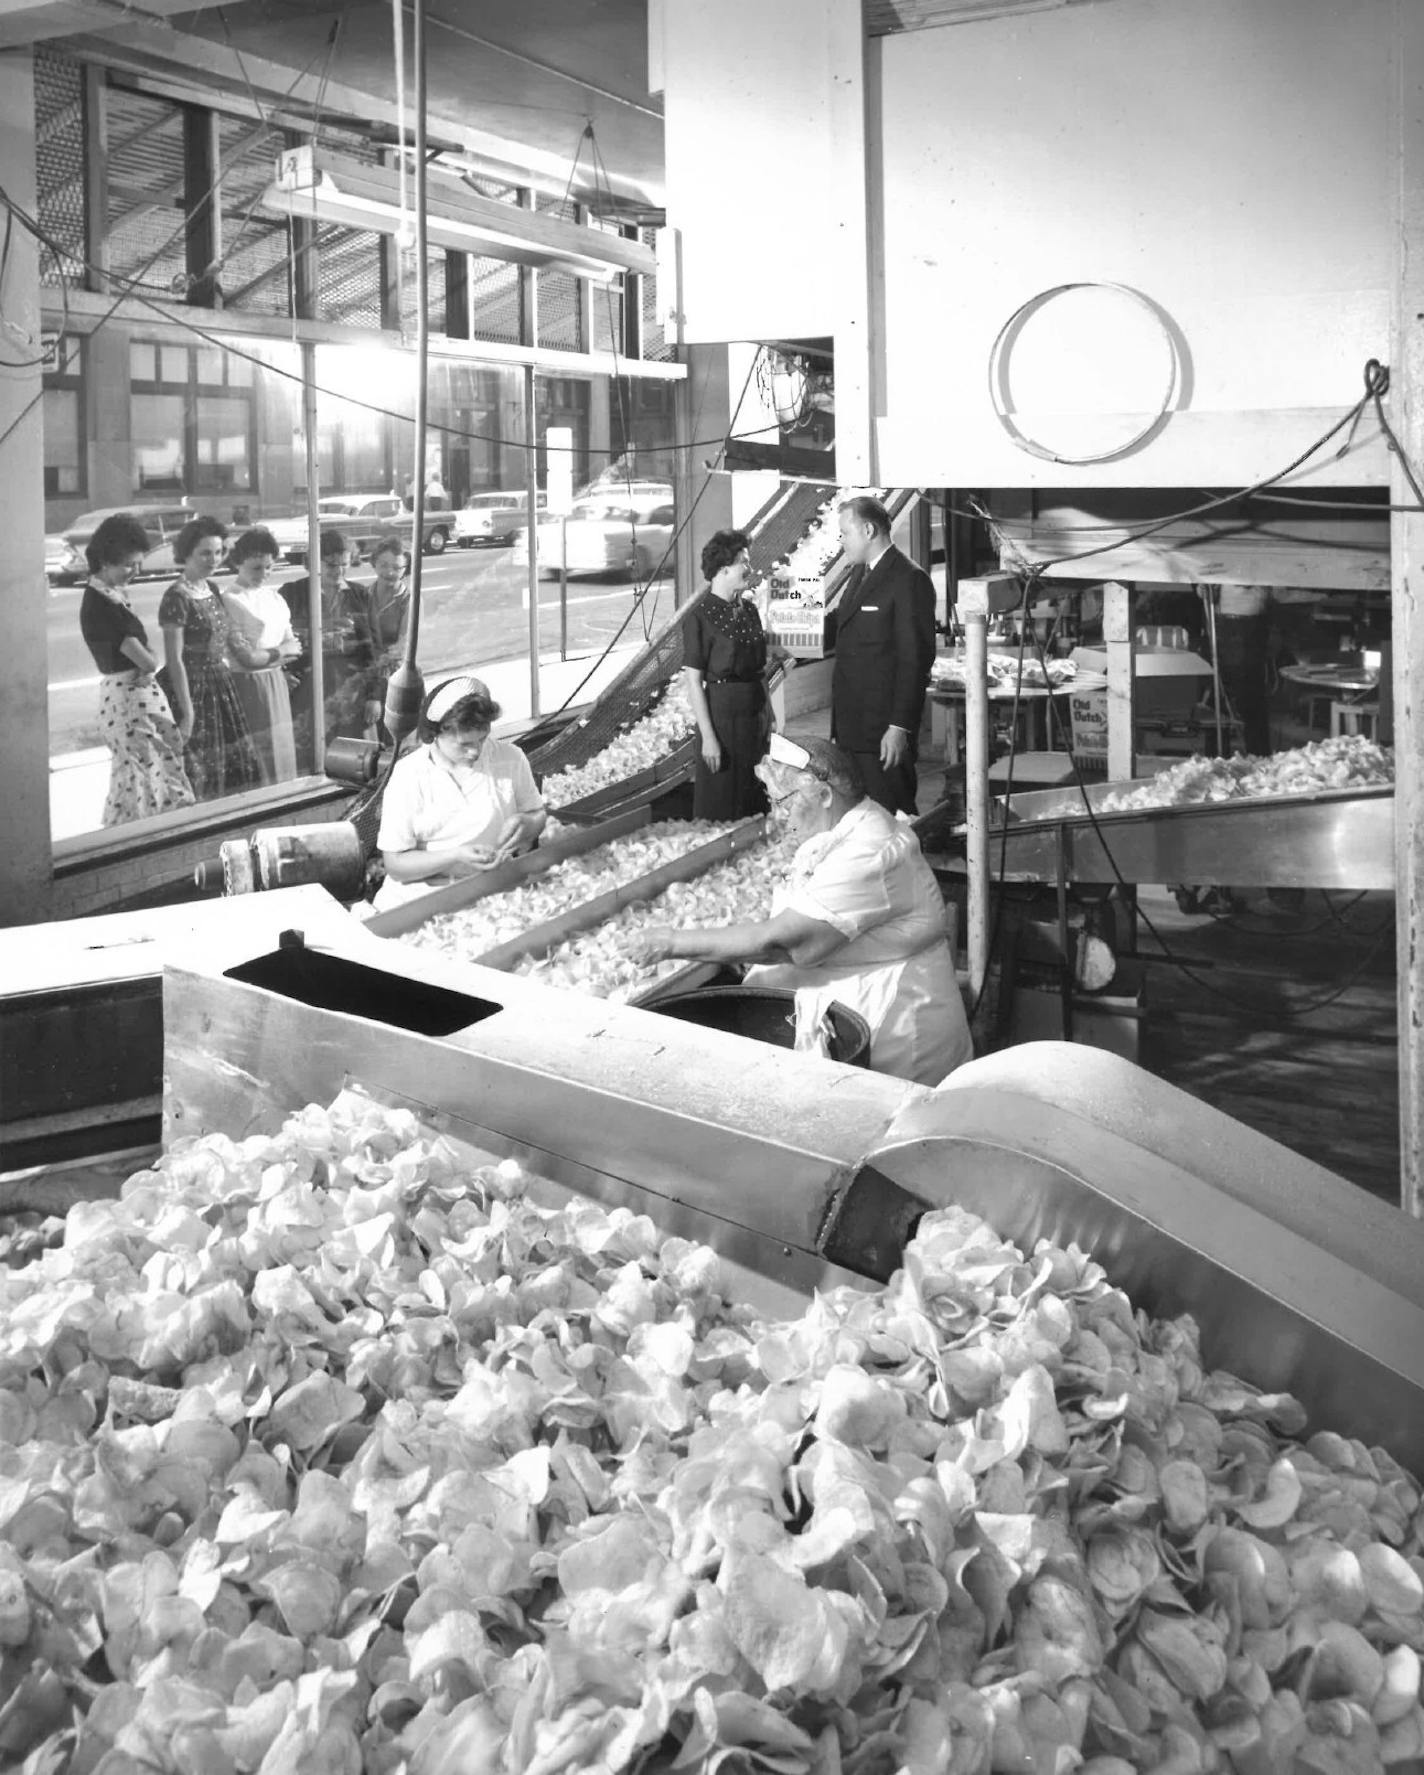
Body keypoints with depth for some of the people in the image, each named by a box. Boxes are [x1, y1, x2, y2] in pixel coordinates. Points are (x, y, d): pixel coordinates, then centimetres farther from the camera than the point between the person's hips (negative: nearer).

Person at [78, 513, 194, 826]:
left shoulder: (114, 593, 10)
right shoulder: (100, 606, -20)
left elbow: (148, 656, 13)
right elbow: (147, 661, -19)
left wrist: (146, 659, -8)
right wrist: (149, 660, 1)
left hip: (140, 692, 9)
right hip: (128, 699, -9)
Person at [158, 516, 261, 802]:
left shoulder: (211, 589, 9)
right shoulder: (177, 597, -15)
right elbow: (174, 659, -17)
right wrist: (187, 711, -20)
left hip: (220, 686, 8)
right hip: (192, 688, -8)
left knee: (232, 768, 9)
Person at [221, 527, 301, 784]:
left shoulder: (274, 597, 10)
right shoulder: (230, 601, -12)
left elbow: (293, 645, 8)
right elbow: (247, 658, -16)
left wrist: (266, 655, -9)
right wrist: (281, 652, -3)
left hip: (276, 684, 7)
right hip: (249, 685, -7)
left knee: (282, 754, 10)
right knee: (258, 759, -3)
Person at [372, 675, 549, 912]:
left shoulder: (510, 759, 2)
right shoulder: (408, 775, -5)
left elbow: (539, 816, 17)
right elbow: (395, 865, -5)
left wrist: (525, 822, -7)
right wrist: (456, 856, -18)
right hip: (418, 899, -1)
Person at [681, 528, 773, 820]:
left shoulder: (749, 611, 9)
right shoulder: (699, 617, -11)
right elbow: (693, 681, -12)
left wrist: (767, 713, 7)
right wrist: (707, 736, -16)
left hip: (754, 716, 6)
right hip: (722, 715, -6)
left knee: (755, 807, 12)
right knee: (720, 814, 2)